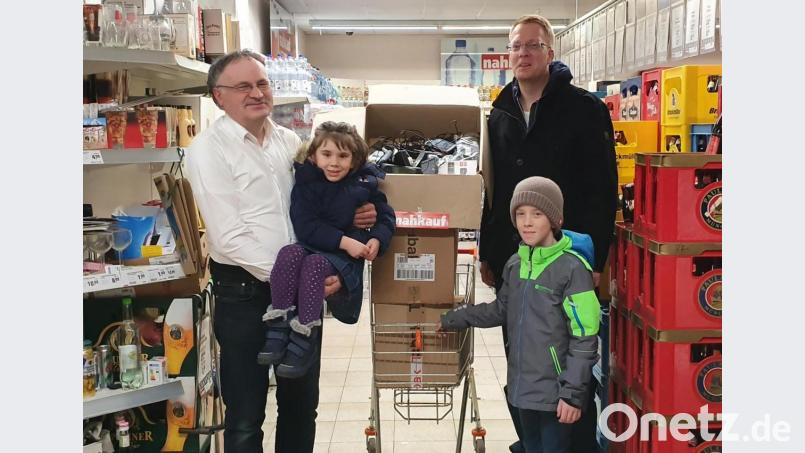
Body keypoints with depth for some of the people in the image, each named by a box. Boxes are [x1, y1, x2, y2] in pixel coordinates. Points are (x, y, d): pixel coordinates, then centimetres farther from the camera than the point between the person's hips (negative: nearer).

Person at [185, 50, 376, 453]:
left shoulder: (289, 141, 8)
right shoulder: (208, 149, -10)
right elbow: (230, 237, -17)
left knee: (301, 403, 17)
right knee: (246, 416, 6)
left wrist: (351, 217, -1)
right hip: (245, 291, -5)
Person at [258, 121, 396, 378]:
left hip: (346, 259, -2)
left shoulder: (364, 184, 1)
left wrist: (377, 240, -11)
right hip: (310, 246, 2)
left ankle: (304, 338, -29)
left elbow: (385, 217, 11)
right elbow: (305, 227, -10)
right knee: (289, 254, -31)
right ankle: (279, 327, -28)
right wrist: (343, 241, -20)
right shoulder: (306, 183, 0)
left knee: (315, 263, -33)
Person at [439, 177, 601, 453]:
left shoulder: (572, 268, -14)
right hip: (523, 386, 7)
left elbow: (584, 338, -14)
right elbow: (501, 311, 22)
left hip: (554, 391, -6)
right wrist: (453, 320, 22)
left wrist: (573, 392, -16)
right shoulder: (515, 264, 6)